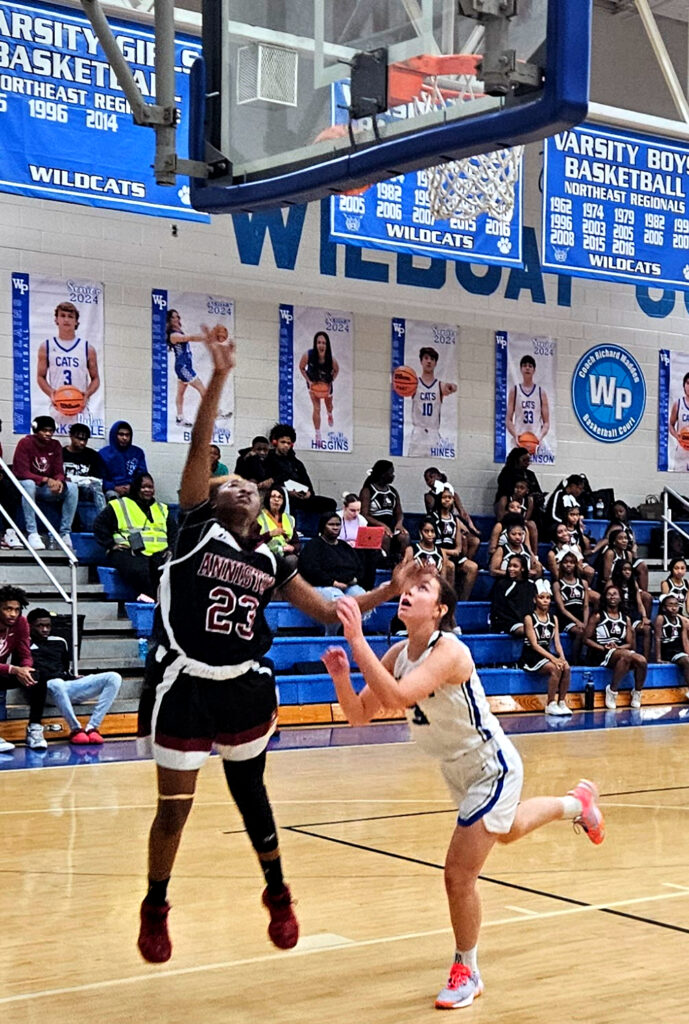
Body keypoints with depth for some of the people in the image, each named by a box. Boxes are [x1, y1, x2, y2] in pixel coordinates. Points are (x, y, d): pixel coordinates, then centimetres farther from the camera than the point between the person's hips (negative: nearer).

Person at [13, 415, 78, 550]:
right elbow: (22, 473, -19)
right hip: (28, 485, -5)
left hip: (48, 488, 5)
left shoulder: (56, 445, 2)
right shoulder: (25, 443, -13)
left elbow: (59, 472, -1)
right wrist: (46, 480, -32)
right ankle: (32, 533, -38)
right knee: (28, 484, -40)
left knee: (72, 488, -20)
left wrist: (59, 481, -27)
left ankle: (65, 533, -18)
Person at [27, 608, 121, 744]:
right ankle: (75, 729, -30)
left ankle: (92, 727, -25)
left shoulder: (59, 642, 24)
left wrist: (71, 677, 13)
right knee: (56, 684, -45)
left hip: (69, 685, 6)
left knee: (114, 678, -12)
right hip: (47, 688, -6)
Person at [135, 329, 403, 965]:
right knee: (175, 806, 3)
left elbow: (328, 612, 11)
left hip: (245, 687, 3)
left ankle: (278, 895, 36)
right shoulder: (196, 528, -5)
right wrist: (219, 377, -22)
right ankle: (156, 909, 25)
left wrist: (389, 591, 0)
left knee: (250, 793, 17)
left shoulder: (271, 561, 6)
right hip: (185, 687, -3)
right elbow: (199, 451, -15)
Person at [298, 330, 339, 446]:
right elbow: (301, 368, -14)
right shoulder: (308, 355, -35)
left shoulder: (331, 360, -34)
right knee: (316, 408, -10)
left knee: (329, 405, 26)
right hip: (313, 383, -1)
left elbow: (336, 370, -9)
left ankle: (329, 414, 65)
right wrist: (309, 381, -20)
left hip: (326, 384, 1)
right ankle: (317, 434, 5)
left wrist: (330, 382, -16)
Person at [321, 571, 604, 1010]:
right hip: (459, 770, 9)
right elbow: (359, 715, -7)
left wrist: (357, 639, -47)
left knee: (459, 874, -9)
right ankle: (577, 802, 60)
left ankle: (467, 973, 14)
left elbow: (396, 697, -46)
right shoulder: (399, 654, -7)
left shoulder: (449, 651, -31)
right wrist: (341, 676, -25)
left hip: (493, 768, -9)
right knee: (507, 831, 33)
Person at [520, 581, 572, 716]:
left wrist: (562, 657, -15)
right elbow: (534, 644, -13)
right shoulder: (529, 618, -6)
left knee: (566, 667, -24)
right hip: (531, 657, -5)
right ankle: (551, 704, -21)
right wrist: (553, 659, -23)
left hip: (546, 655, 5)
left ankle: (562, 703, -15)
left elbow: (557, 642, 6)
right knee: (555, 668, -30)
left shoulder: (553, 618, 12)